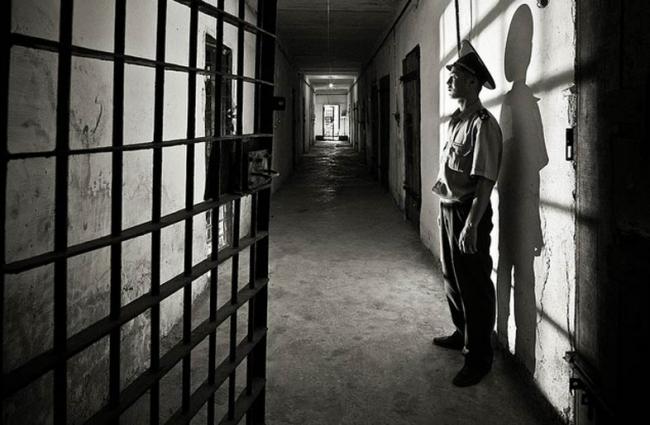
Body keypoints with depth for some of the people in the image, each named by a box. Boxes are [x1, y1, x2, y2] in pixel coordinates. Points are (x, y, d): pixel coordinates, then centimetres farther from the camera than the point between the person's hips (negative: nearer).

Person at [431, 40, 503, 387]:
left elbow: (485, 180, -23)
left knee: (474, 286, 1)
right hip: (449, 209, 9)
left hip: (469, 212, -9)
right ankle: (462, 334, 41)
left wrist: (472, 225, -26)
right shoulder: (456, 120, 11)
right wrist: (445, 208, 19)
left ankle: (479, 357, 13)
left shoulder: (482, 124, -18)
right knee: (452, 278, 22)